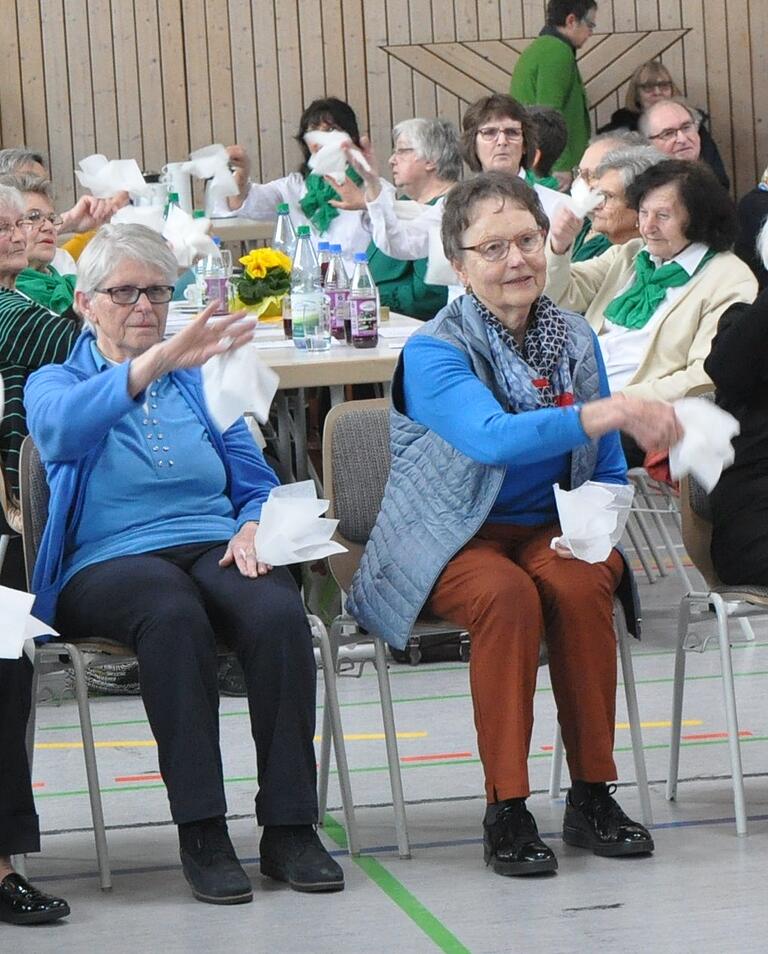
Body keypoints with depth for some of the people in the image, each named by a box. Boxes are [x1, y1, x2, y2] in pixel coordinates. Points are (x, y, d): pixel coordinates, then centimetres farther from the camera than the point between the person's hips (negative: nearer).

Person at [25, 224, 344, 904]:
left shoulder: (200, 381, 24)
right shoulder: (56, 384, 11)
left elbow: (258, 484, 21)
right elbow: (61, 426, -17)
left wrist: (252, 527, -4)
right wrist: (154, 363, -33)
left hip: (214, 549, 3)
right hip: (109, 562, -3)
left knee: (278, 612, -32)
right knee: (174, 614, -39)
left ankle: (290, 827, -28)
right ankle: (201, 832, -35)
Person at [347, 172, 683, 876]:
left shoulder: (574, 339, 6)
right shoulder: (432, 353, -13)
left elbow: (609, 471, 16)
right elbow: (493, 439, -34)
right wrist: (611, 413, -42)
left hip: (548, 529, 4)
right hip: (451, 540, -4)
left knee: (581, 584, -29)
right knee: (509, 595, -35)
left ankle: (592, 797, -19)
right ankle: (505, 811, -26)